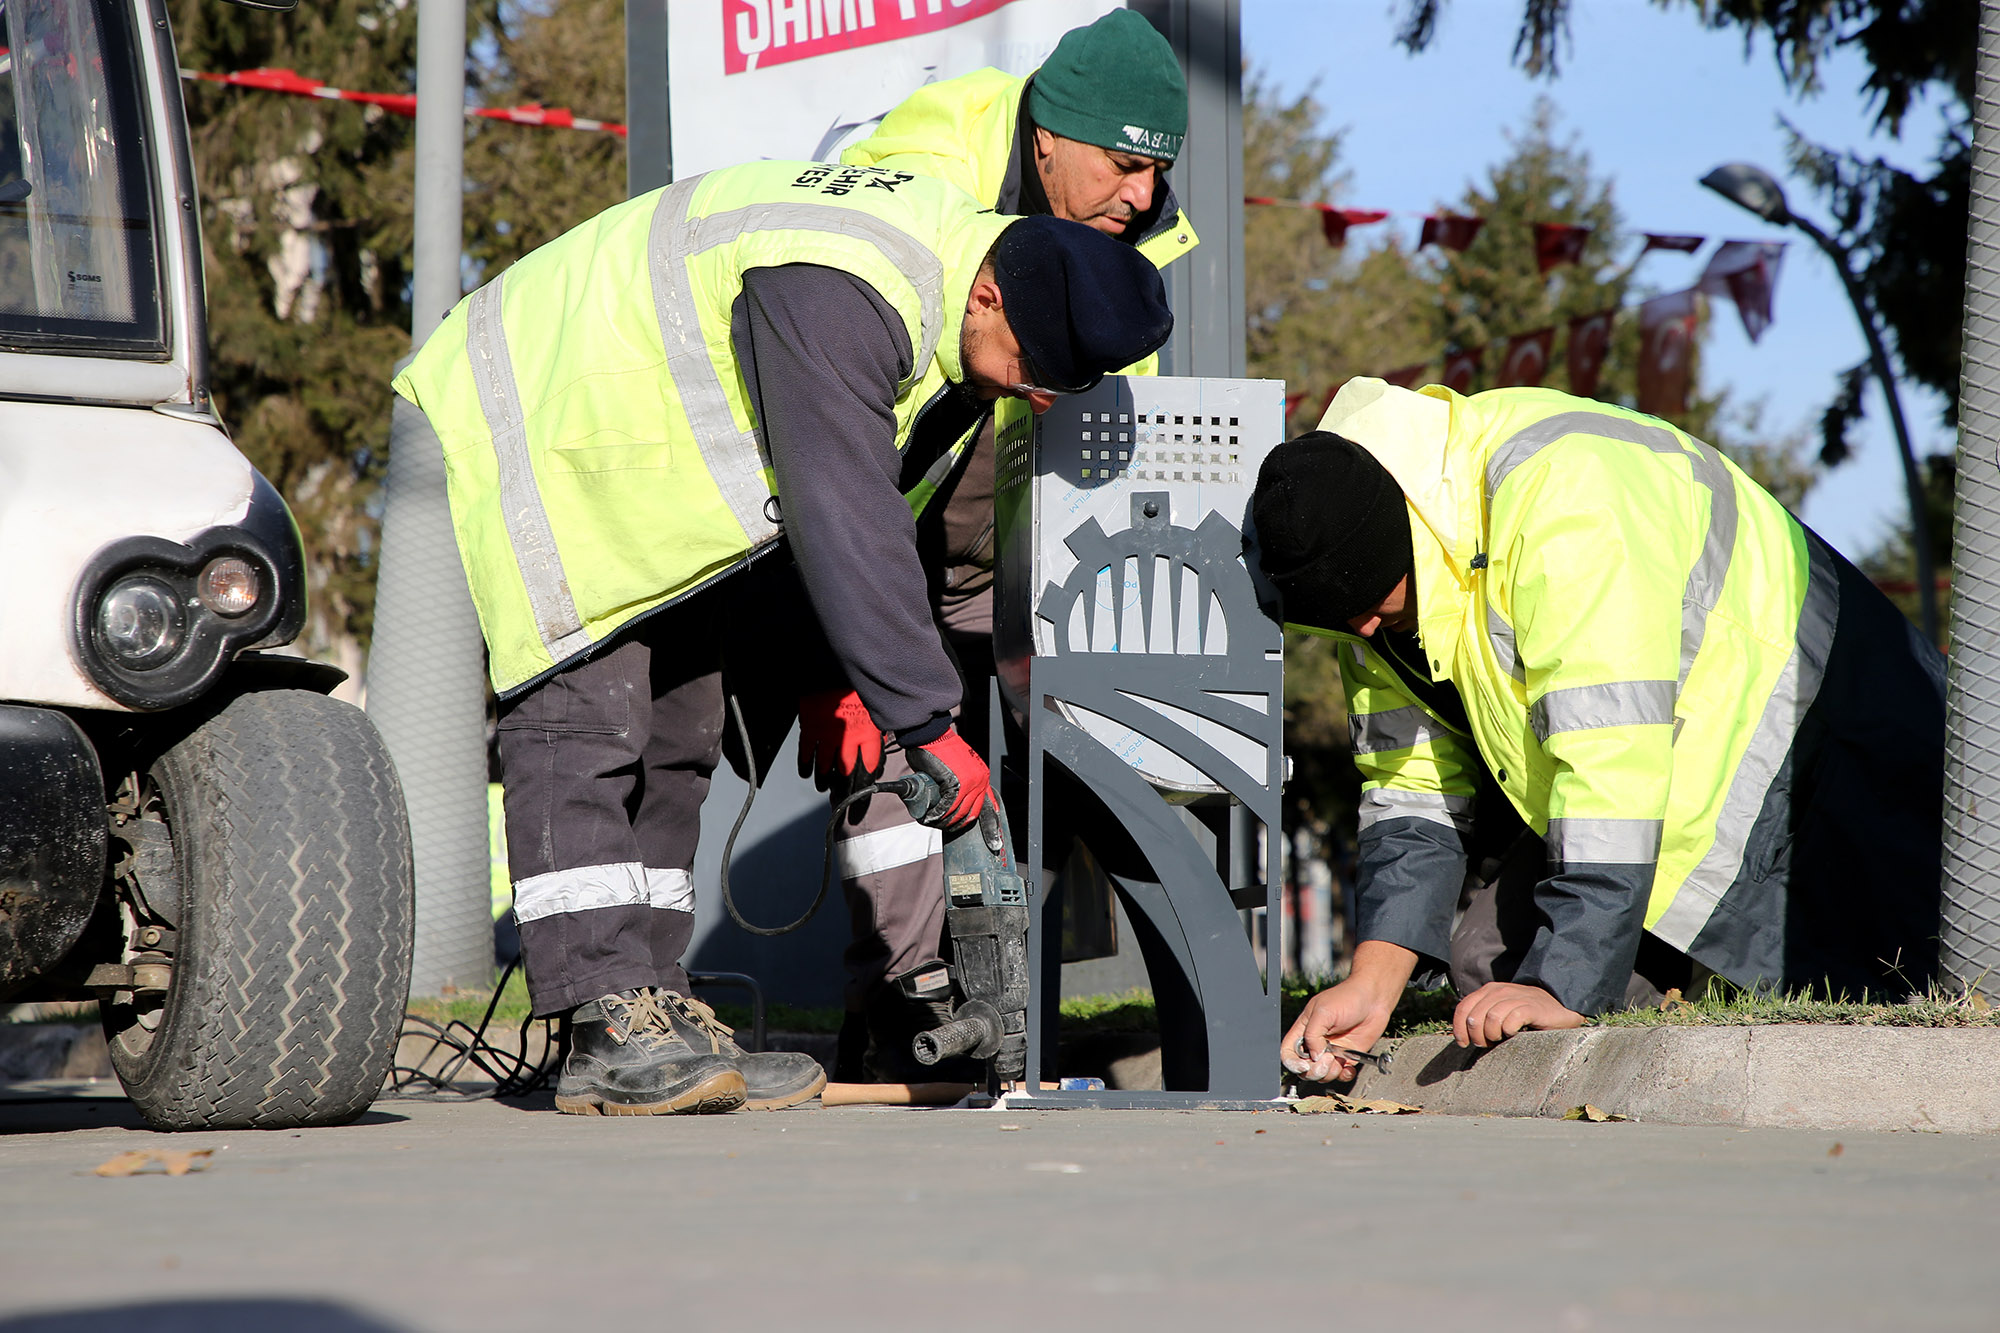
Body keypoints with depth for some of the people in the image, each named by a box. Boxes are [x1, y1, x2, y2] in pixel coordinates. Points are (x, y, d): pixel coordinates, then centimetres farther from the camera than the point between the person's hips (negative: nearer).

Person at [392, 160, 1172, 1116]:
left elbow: (866, 494, 8)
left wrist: (827, 676, 4)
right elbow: (844, 525, -36)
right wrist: (928, 724, -33)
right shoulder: (834, 292, -35)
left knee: (678, 733, 7)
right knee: (582, 722, -15)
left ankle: (650, 1007, 8)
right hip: (537, 433, -10)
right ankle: (612, 1029, -19)